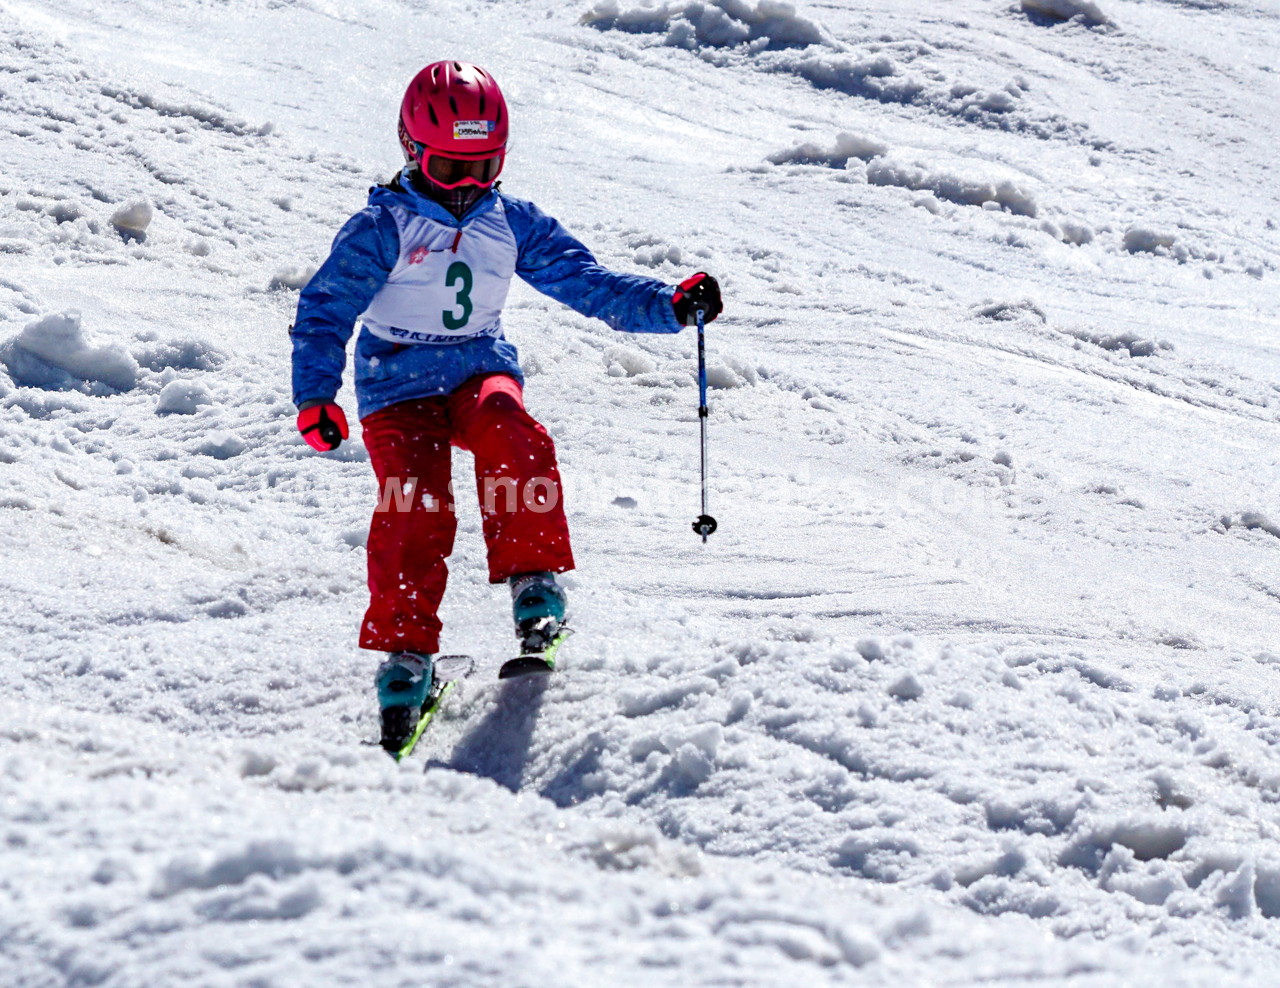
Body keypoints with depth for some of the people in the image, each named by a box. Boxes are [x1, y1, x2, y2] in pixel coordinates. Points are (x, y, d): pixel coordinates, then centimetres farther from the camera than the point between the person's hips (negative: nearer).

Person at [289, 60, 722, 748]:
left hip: (480, 369, 2)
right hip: (398, 385, -2)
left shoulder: (514, 225, 7)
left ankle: (534, 580, -24)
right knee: (415, 508, -22)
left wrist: (671, 306, -8)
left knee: (511, 437, -32)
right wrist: (315, 396, -17)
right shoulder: (383, 227, -5)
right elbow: (326, 309, -5)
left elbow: (590, 284, 6)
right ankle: (404, 650, -12)